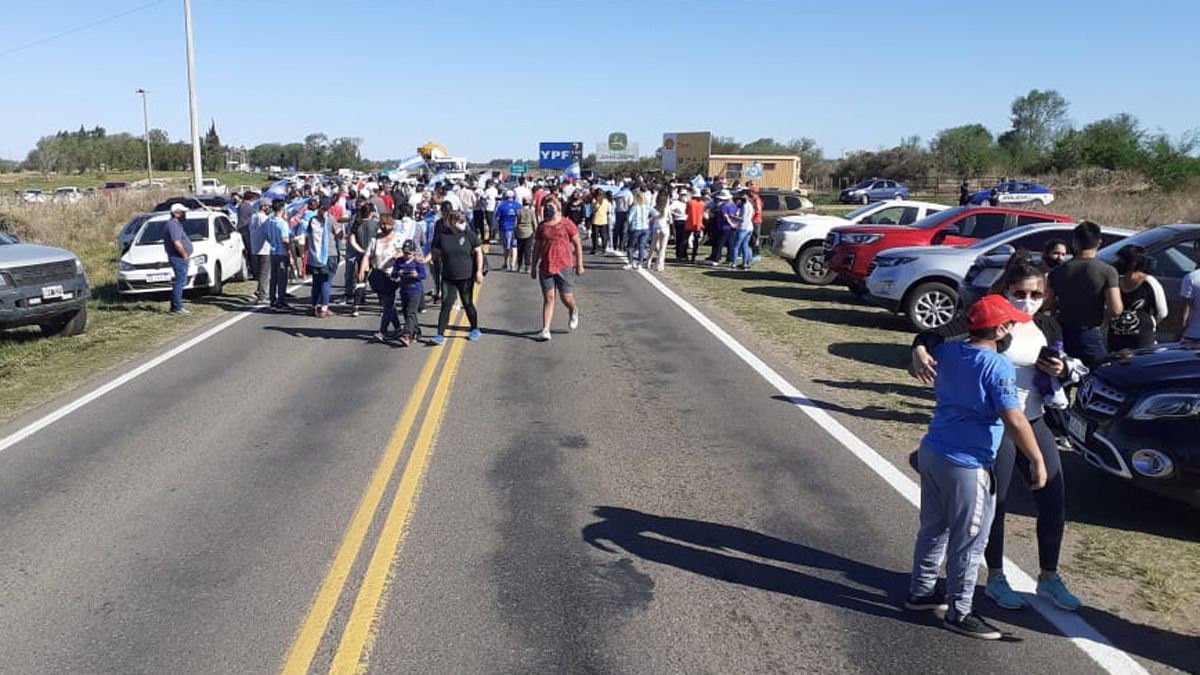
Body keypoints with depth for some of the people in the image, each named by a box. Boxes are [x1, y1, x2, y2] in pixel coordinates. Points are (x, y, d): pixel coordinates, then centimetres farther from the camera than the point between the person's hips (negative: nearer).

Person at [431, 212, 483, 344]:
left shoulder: (469, 234, -5)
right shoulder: (442, 235, -1)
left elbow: (478, 252, -1)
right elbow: (436, 253, 9)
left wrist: (479, 271, -7)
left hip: (466, 277, -1)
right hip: (448, 278, 1)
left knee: (468, 304, 10)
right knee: (446, 305, -4)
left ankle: (475, 330, 30)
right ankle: (440, 334, -1)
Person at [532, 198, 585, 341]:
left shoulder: (567, 224, 0)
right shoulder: (541, 226, 10)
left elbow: (577, 244, 2)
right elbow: (538, 248, 17)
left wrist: (579, 264, -2)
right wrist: (534, 267, 15)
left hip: (564, 266, -3)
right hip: (545, 267, 3)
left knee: (566, 298, 1)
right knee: (548, 298, -1)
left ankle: (574, 310, 37)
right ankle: (545, 330, -1)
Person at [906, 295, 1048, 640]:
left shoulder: (946, 351, 4)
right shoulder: (998, 367, -17)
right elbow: (1014, 420, -21)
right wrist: (1037, 461, -13)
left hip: (931, 452, 8)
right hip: (966, 465, -8)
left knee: (933, 528, 21)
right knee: (968, 542, 6)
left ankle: (920, 591, 33)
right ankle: (959, 613, 16)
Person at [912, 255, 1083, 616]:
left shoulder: (1048, 327, 7)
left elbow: (1072, 371, 18)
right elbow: (936, 336, -23)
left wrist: (1063, 370, -6)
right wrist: (919, 352, -45)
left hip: (1034, 423, 6)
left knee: (1054, 500, 11)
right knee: (996, 502, 5)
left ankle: (1049, 578, 31)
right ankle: (995, 579, 25)